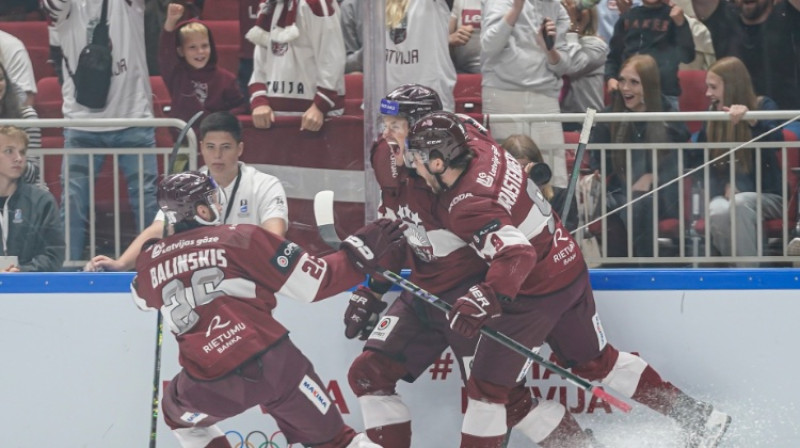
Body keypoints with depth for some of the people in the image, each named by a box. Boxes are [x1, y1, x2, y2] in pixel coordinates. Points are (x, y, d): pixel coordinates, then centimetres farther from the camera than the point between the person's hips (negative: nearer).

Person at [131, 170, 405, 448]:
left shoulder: (151, 261, 11)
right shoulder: (241, 239, 1)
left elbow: (144, 299, 36)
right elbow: (315, 283, 0)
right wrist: (360, 254, 12)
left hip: (209, 384, 2)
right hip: (273, 362, -2)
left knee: (176, 410, 35)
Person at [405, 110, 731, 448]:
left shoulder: (467, 206, -29)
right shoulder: (478, 150, -4)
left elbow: (516, 254, -40)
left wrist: (483, 298, -50)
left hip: (537, 293, -10)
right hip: (570, 267, 10)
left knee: (488, 383, -1)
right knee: (595, 361, 23)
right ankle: (695, 417, 30)